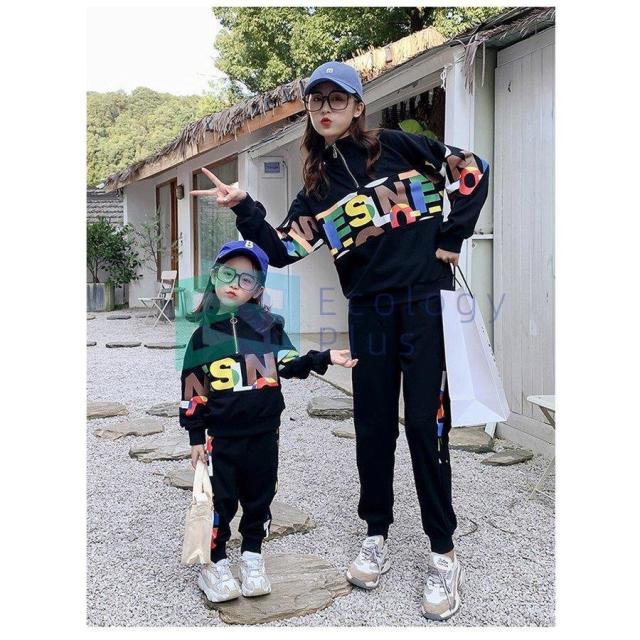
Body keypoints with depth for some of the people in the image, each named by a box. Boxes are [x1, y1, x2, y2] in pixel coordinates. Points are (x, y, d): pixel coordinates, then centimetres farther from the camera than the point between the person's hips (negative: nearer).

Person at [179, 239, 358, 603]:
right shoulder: (204, 335, -1)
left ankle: (253, 557, 30)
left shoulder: (270, 327, 3)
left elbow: (291, 365, -2)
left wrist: (325, 358, -19)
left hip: (264, 433, 2)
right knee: (221, 501, 4)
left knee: (259, 498, 13)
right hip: (221, 436, -1)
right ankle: (215, 563, 21)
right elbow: (192, 390, 0)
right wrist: (196, 436, -2)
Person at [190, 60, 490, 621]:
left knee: (424, 425, -3)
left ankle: (444, 554, 12)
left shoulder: (397, 146, 3)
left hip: (425, 299, -3)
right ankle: (377, 536, 28)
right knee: (373, 426, 8)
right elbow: (283, 250, 2)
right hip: (369, 311, 4)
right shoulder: (317, 186, 12)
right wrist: (244, 208, -12)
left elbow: (473, 170, 5)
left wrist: (451, 238, 0)